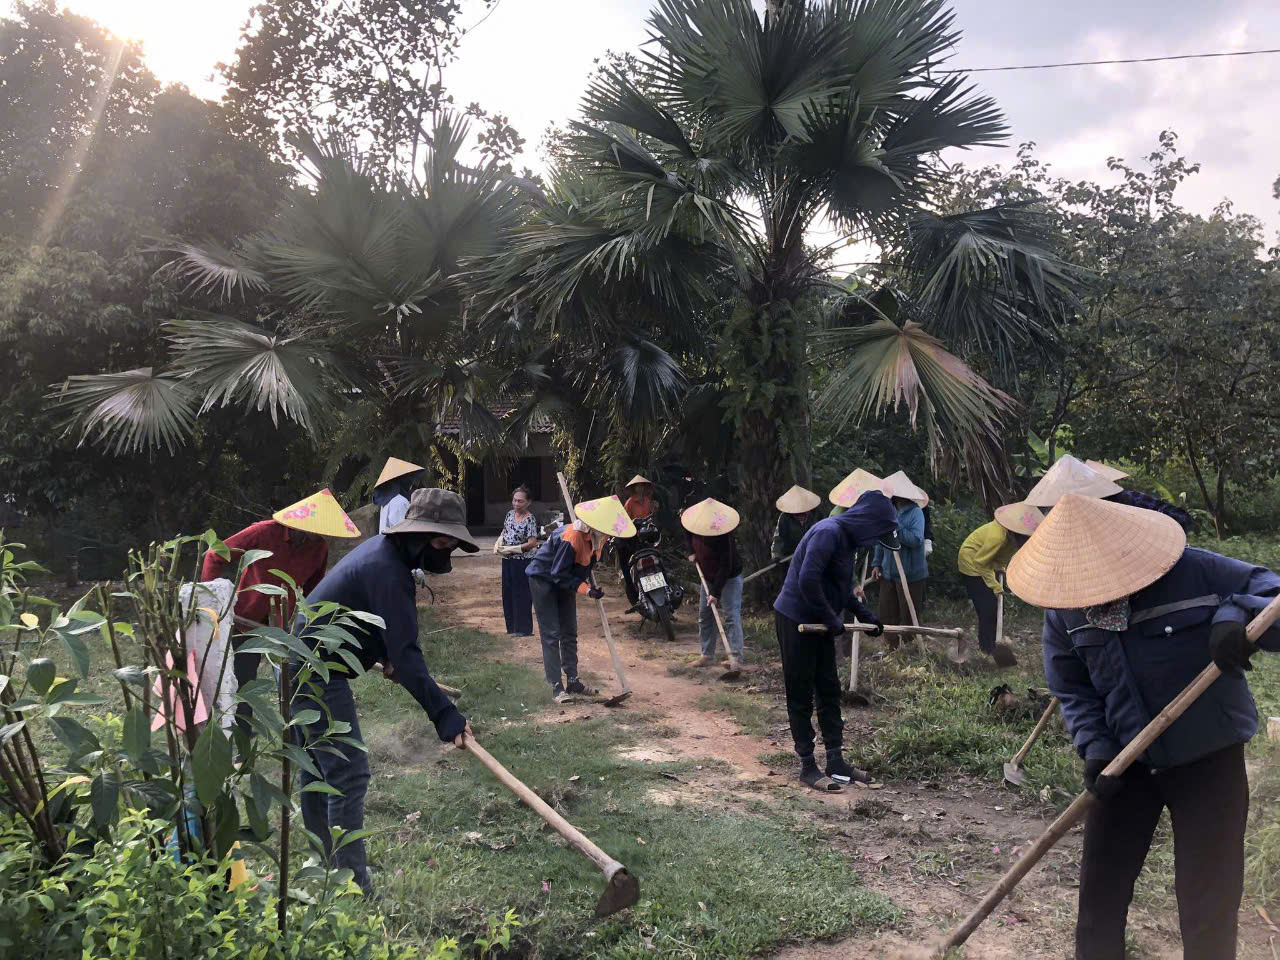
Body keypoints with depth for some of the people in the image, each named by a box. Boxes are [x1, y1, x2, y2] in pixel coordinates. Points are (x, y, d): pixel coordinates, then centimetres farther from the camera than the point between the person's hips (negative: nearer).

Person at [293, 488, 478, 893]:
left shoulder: (381, 548, 7)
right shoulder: (388, 571, -25)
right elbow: (406, 655, -31)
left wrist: (386, 657, 11)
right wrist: (444, 715, -33)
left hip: (299, 668, 11)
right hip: (319, 680, -11)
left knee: (318, 769, 19)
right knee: (349, 775, -9)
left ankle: (325, 868, 33)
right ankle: (353, 887, -5)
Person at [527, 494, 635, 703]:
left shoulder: (596, 536, -10)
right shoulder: (571, 539, -36)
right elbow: (559, 574, -30)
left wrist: (592, 584, -5)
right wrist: (587, 589, -32)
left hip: (564, 581, 8)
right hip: (543, 579, -8)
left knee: (569, 634, 10)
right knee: (551, 634, -8)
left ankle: (573, 682, 18)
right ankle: (556, 686, -6)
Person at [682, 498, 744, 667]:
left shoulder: (724, 536, -32)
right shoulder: (697, 528, -10)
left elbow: (725, 567, -31)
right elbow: (690, 534, 17)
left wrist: (716, 593, -34)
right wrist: (692, 552, 2)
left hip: (729, 578, -8)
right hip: (708, 577, 8)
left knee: (731, 616, -14)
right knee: (705, 616, 9)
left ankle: (736, 657, -15)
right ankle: (707, 655, 16)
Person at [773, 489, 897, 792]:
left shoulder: (847, 538, 11)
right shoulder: (828, 532, -20)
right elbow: (808, 580, -29)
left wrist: (866, 616, 18)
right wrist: (832, 620, -20)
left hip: (819, 623, 10)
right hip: (796, 621, -10)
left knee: (829, 692, 12)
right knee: (801, 696, 1)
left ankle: (836, 763, 21)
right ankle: (808, 767, 10)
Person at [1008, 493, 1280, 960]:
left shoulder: (1194, 571, -22)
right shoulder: (1063, 611, -9)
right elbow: (1072, 689, 1)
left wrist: (1236, 615, -34)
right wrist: (1094, 747, -13)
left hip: (1209, 755, -3)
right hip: (1124, 761, 3)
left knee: (1208, 897, 6)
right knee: (1101, 884, 15)